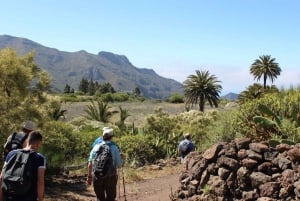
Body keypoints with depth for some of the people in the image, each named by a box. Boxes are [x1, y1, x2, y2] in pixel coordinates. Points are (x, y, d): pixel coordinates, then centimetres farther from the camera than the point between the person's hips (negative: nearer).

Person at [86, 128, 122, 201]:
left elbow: (90, 164, 0)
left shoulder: (96, 147, -1)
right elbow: (119, 165, -6)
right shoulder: (114, 148, -7)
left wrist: (89, 176, 11)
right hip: (110, 177, -2)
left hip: (97, 177, 2)